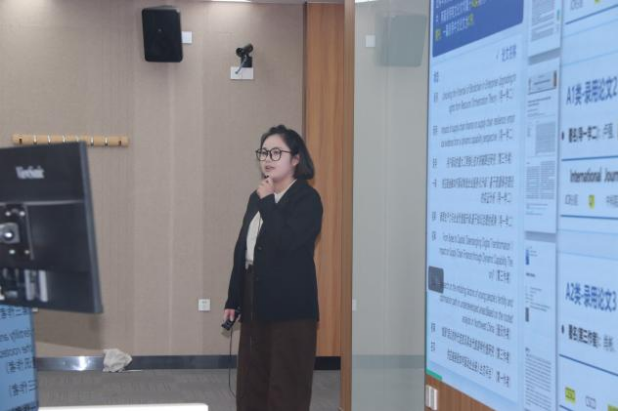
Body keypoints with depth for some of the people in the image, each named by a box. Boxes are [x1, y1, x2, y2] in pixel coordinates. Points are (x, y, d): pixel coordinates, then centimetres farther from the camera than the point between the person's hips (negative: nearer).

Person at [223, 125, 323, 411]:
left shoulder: (307, 198, -8)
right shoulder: (257, 198, 13)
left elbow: (287, 241, -24)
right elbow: (242, 250, 15)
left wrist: (268, 202, -14)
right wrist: (232, 300, 14)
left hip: (290, 308, -7)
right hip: (256, 304, 7)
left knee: (287, 388, -1)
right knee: (251, 382, 12)